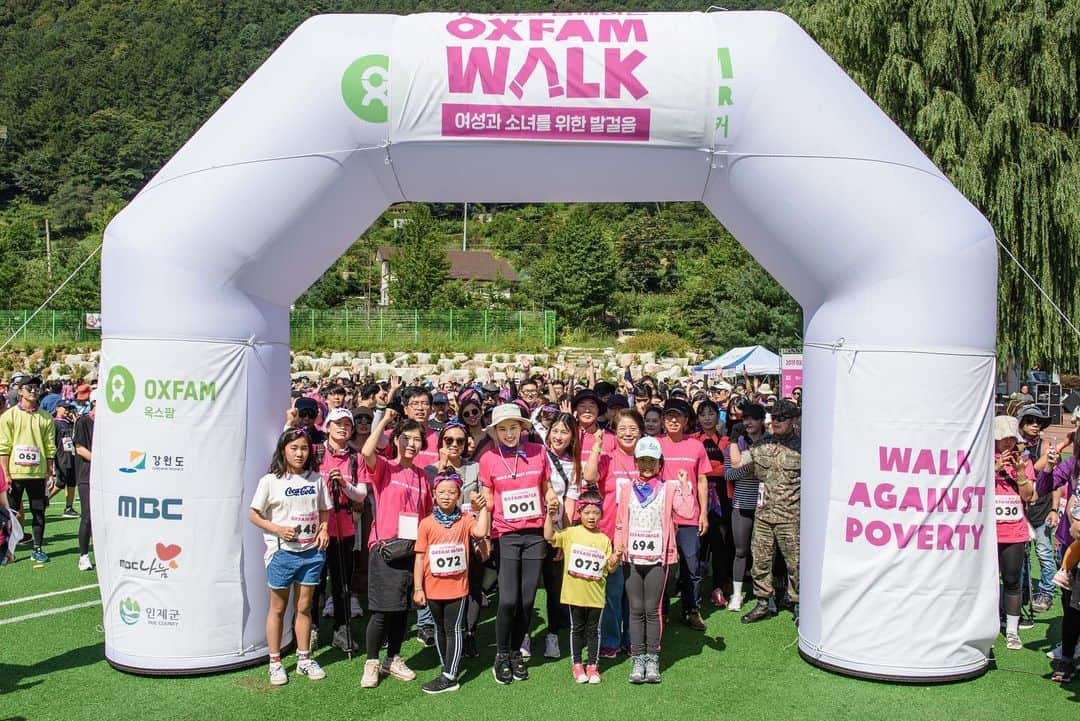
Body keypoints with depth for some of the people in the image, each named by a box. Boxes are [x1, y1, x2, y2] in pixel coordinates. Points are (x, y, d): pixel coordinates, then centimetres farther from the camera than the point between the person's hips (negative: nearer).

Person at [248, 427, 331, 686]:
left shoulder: (316, 479, 3)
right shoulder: (270, 481, -6)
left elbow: (324, 510, 13)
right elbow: (253, 514, -4)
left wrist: (324, 529, -5)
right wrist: (277, 529, -17)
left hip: (311, 551, 3)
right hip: (282, 551, -3)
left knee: (304, 606, 12)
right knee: (278, 608, 9)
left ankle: (304, 659, 24)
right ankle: (275, 662, 20)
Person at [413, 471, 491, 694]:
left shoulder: (465, 520, -3)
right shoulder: (427, 523, -3)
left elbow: (481, 532, -24)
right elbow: (420, 558, -2)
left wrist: (483, 508, -17)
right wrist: (418, 588, -5)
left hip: (458, 586, -2)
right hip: (433, 588, 2)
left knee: (453, 629, 0)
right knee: (440, 629, 16)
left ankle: (449, 677, 3)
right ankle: (447, 669, 31)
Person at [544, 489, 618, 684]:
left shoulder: (604, 539, 2)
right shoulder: (571, 533, -3)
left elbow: (609, 569, 7)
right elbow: (549, 537, -16)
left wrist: (614, 562, -15)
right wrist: (550, 515, -24)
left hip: (596, 594, 1)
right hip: (575, 593, -1)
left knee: (593, 629, 11)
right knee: (577, 629, 11)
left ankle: (593, 665, 23)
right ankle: (576, 664, 23)